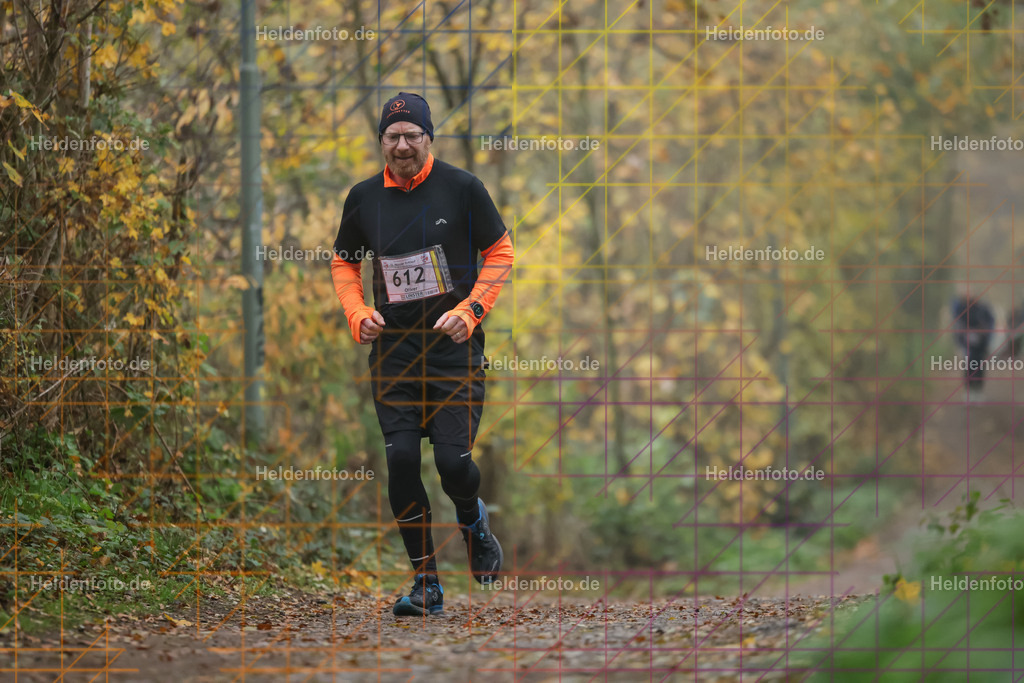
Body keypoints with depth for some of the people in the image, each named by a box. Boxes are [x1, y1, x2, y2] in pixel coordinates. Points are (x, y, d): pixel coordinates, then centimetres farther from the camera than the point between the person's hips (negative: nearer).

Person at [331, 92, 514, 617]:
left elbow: (499, 253, 2)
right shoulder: (364, 198, 4)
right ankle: (426, 583, 3)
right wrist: (358, 314, 1)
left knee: (453, 460, -11)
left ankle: (473, 521, 26)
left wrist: (470, 311, -10)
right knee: (401, 460, -7)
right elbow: (343, 261, 18)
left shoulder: (461, 188, -5)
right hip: (391, 349, 3)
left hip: (454, 345, -2)